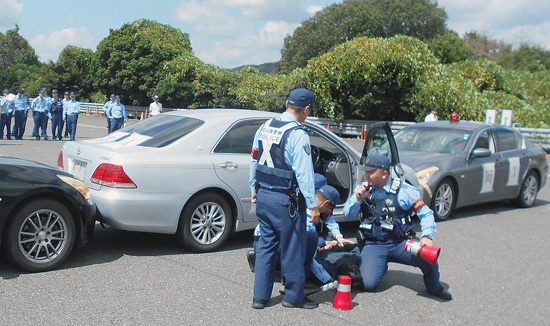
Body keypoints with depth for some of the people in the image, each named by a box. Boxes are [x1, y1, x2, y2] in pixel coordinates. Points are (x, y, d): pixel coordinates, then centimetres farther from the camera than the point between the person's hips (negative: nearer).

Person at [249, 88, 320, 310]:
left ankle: (260, 296, 22)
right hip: (285, 201, -7)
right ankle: (294, 296, 22)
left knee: (265, 246, 16)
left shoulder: (265, 128, 6)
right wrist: (313, 205, -12)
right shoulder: (298, 135, -16)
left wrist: (254, 190, 24)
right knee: (292, 249, 8)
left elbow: (254, 161, 14)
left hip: (263, 197, 7)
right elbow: (304, 173, -17)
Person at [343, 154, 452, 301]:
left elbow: (426, 214, 0)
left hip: (401, 243, -1)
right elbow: (348, 216, 6)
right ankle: (381, 265, 19)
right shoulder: (363, 189, 6)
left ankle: (434, 288, 6)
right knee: (368, 284, -20)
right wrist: (358, 199, -12)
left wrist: (427, 236, -17)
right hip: (373, 245, 2)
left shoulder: (403, 189, -2)